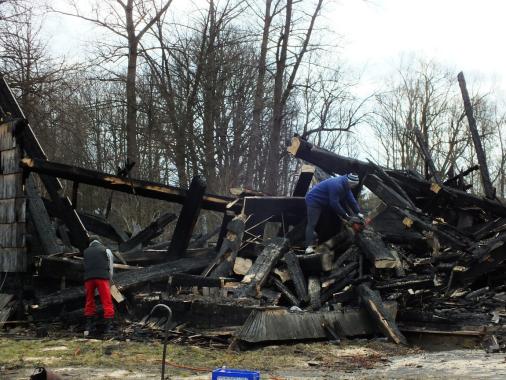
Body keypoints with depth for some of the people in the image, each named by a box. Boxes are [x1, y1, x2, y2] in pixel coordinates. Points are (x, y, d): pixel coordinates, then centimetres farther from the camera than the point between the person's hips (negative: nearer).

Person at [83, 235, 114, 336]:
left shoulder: (86, 252, 24)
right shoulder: (106, 250, 18)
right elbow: (110, 268, 16)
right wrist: (109, 281, 27)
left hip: (88, 278, 3)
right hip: (102, 277, -3)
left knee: (89, 302, 14)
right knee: (107, 302, -2)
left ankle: (89, 327, 12)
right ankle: (108, 327, -9)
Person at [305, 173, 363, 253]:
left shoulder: (345, 185, 1)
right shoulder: (336, 185, -31)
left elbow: (351, 199, 7)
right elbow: (334, 203, -28)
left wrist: (358, 213, 2)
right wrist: (345, 215, -18)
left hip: (324, 203, 11)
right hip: (314, 201, -11)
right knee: (312, 223, -17)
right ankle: (309, 246, -24)